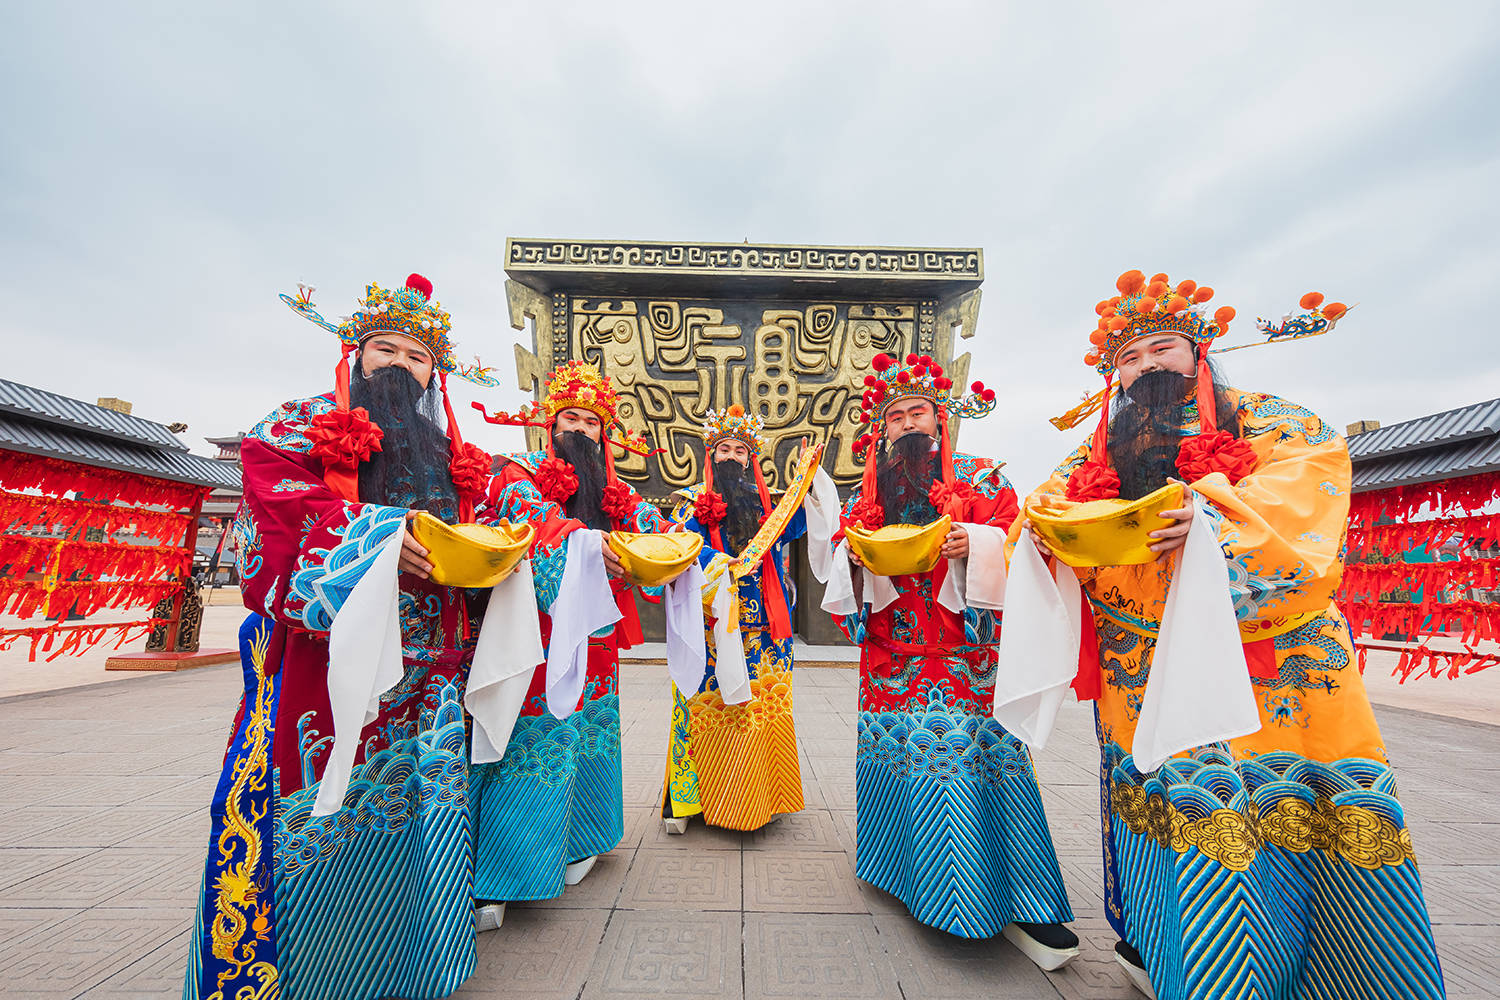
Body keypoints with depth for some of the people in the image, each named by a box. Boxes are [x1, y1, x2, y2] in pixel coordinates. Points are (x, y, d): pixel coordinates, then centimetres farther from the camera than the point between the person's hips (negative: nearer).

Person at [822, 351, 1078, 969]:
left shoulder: (980, 478, 4)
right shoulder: (866, 496, 12)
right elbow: (846, 587, 13)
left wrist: (976, 544, -19)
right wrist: (854, 557, -8)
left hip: (966, 653, -2)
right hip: (892, 657, 3)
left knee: (977, 757, -6)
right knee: (900, 757, 6)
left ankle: (1018, 904, 9)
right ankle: (908, 870, 28)